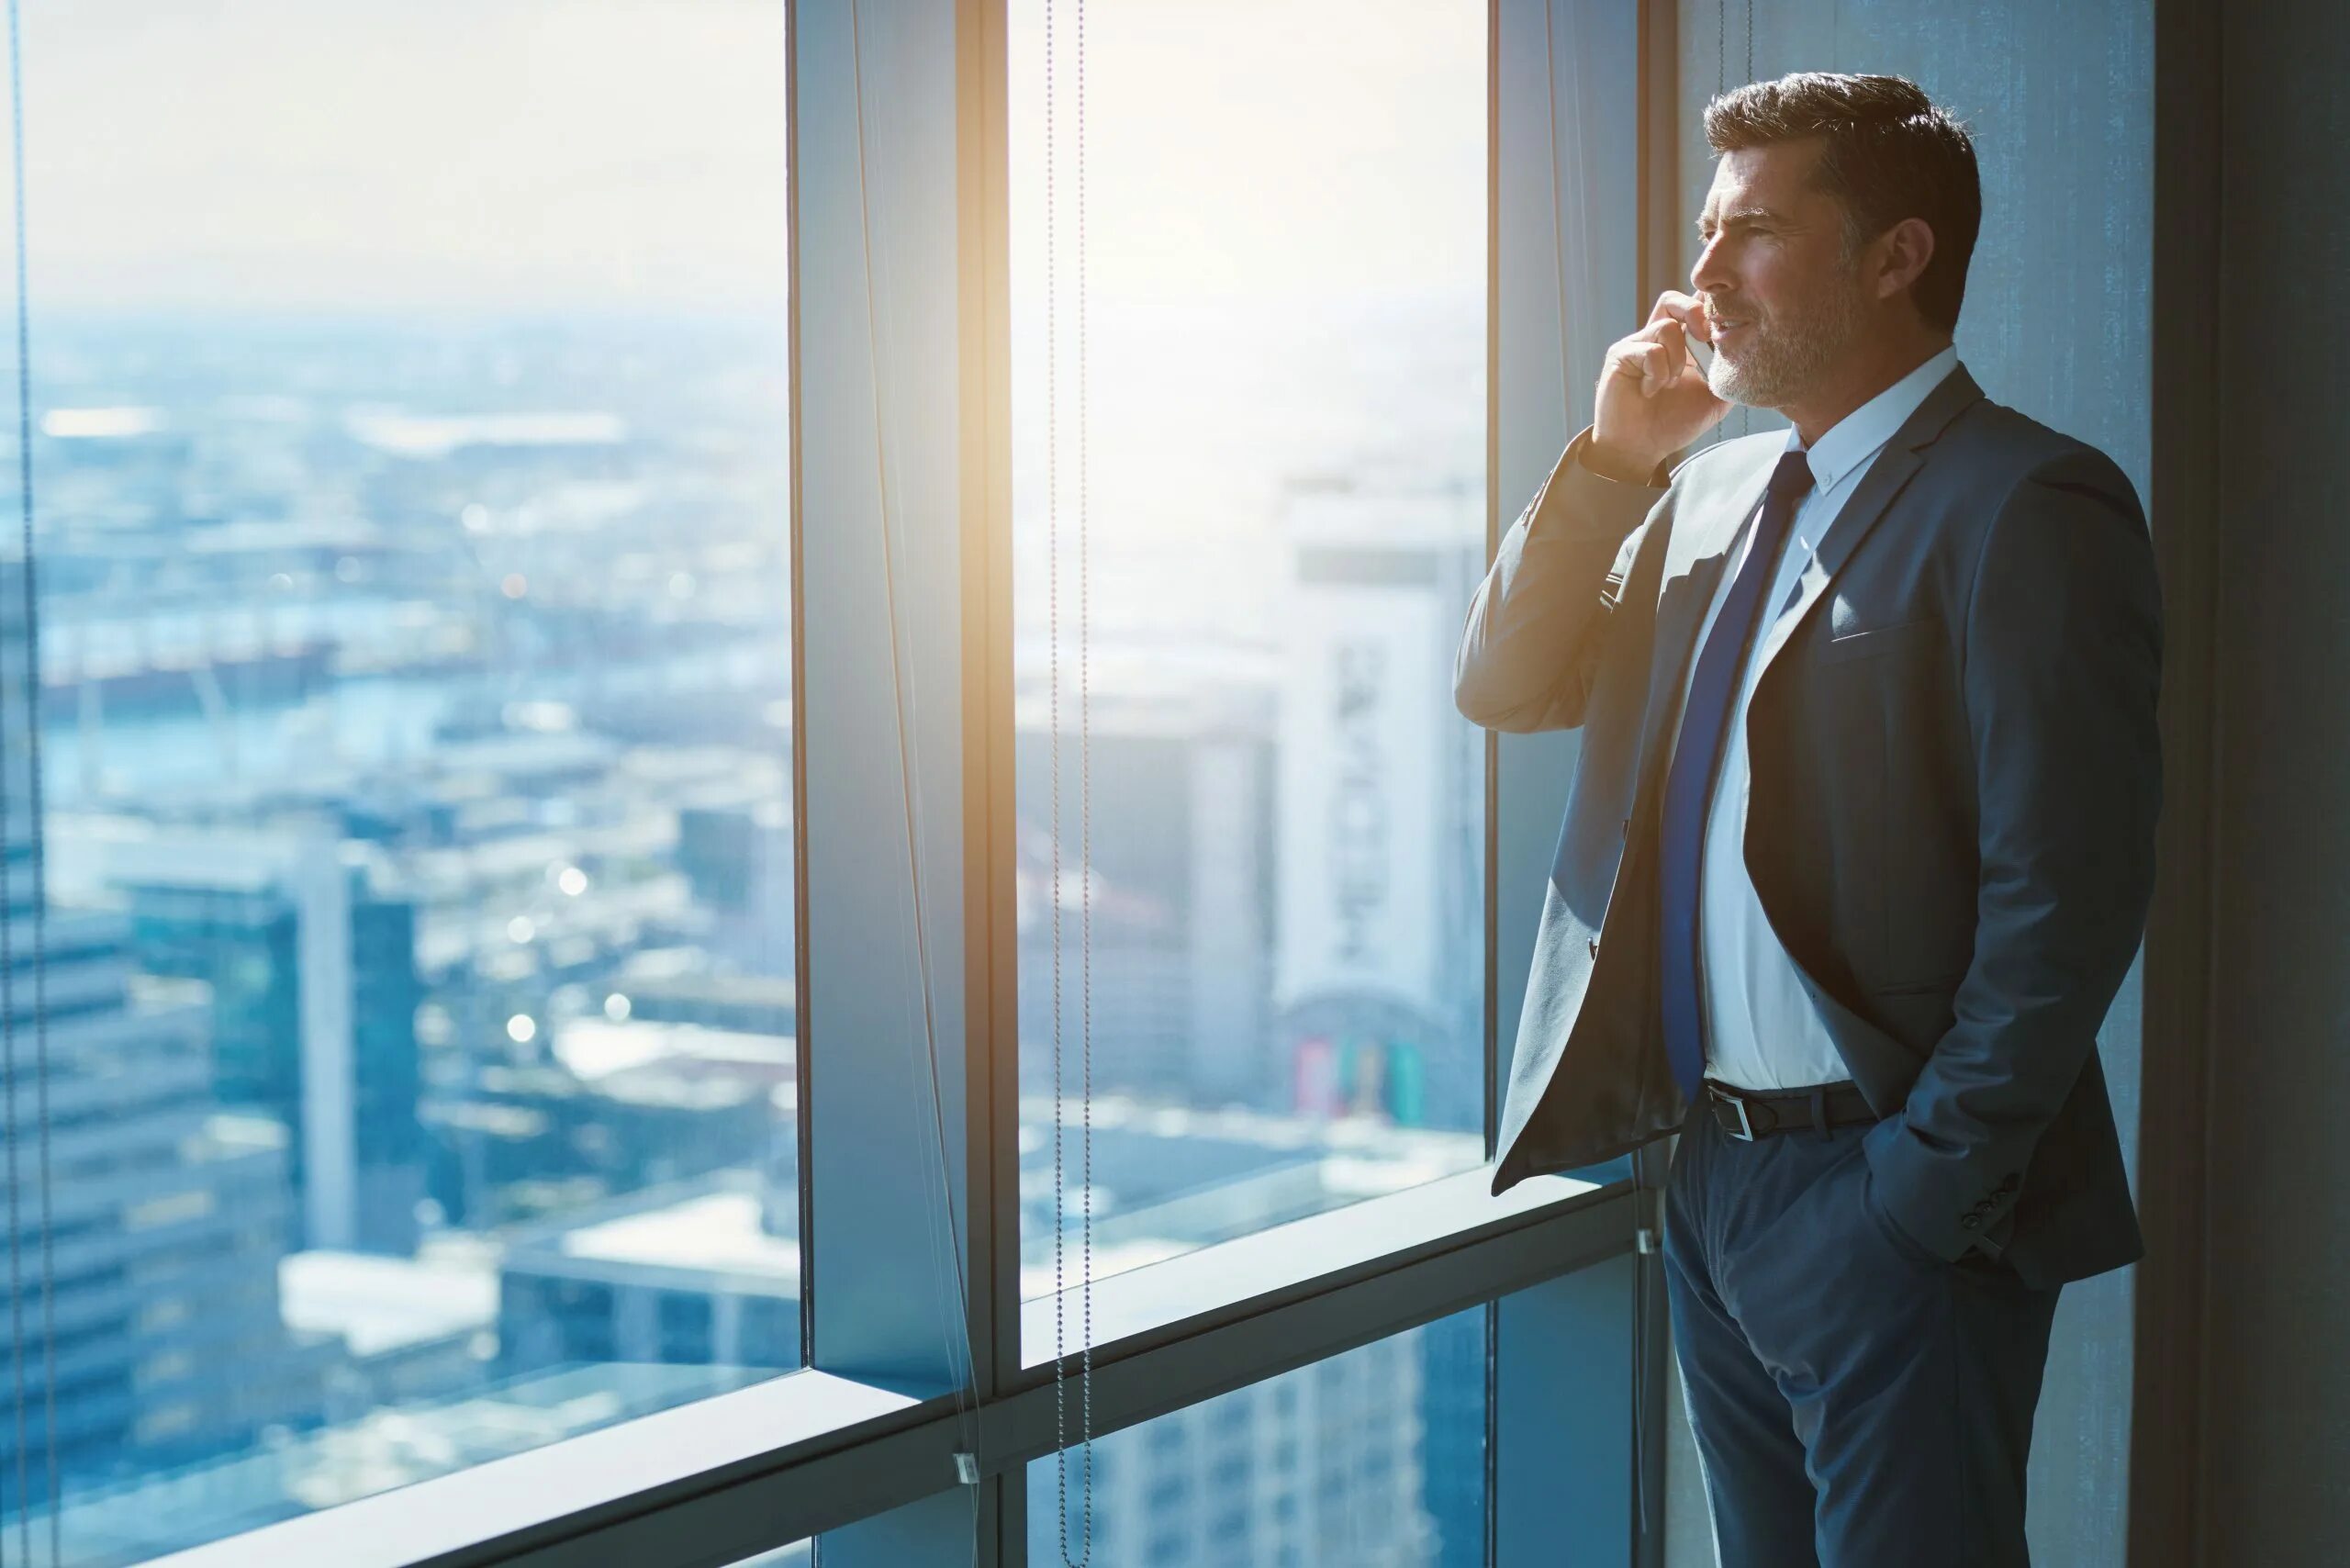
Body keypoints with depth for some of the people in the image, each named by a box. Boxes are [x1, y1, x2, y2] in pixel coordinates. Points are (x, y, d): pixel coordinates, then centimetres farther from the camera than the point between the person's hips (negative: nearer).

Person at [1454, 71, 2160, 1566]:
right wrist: (1611, 462, 0)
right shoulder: (1713, 493, 13)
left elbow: (2068, 897, -18)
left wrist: (1924, 1186, -18)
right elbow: (1503, 688, 11)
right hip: (1714, 1172, 8)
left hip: (1898, 1207, -7)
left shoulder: (2027, 506, -13)